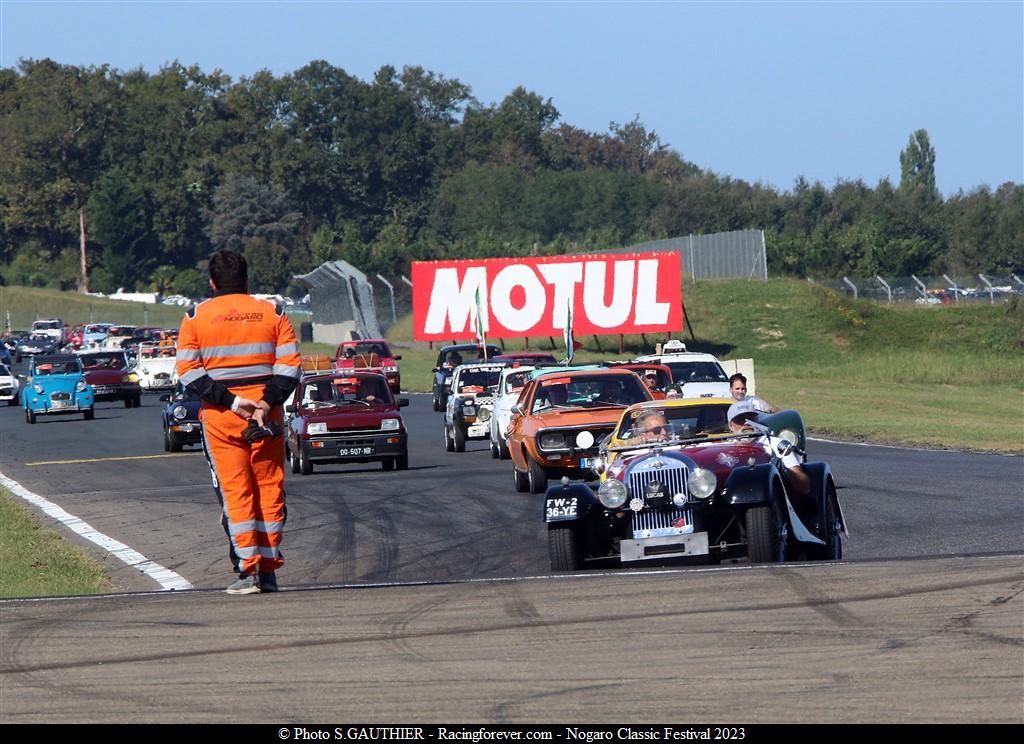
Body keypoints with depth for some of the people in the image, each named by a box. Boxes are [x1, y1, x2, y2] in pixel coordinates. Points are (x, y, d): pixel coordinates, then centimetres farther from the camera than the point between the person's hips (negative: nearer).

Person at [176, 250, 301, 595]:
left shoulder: (196, 317, 2)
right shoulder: (272, 312, 6)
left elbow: (187, 369, -6)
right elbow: (289, 363, -3)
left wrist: (230, 401, -10)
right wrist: (267, 404, -10)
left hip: (220, 415, -1)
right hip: (266, 416, 1)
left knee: (234, 491, 0)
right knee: (270, 489, 8)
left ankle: (248, 569, -7)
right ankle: (268, 569, 9)